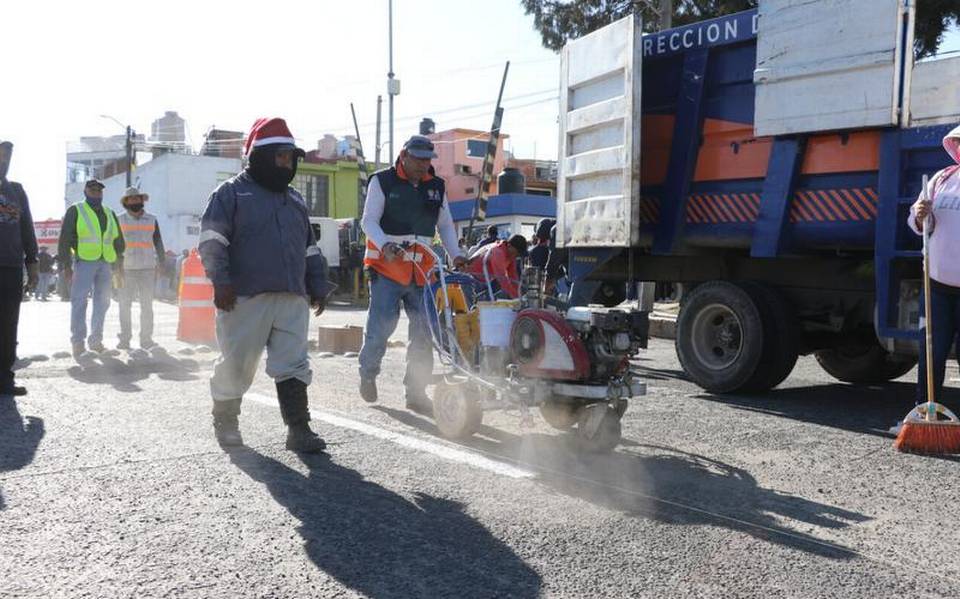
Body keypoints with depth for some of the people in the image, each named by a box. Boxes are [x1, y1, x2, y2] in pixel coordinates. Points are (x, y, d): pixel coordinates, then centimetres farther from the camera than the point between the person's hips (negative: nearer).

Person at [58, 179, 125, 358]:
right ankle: (78, 342, -4)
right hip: (84, 262, -5)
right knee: (79, 302, -7)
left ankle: (96, 340, 14)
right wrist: (66, 264, -9)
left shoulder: (109, 214, 19)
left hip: (106, 264, 5)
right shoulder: (75, 211, 5)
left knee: (102, 303, 6)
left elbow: (119, 241, 23)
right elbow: (65, 239, -1)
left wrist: (119, 265, 17)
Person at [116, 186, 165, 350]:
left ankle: (146, 338, 9)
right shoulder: (119, 220, 6)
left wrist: (160, 263, 5)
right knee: (125, 304, 1)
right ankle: (124, 339, 6)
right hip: (126, 268, -1)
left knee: (147, 305, 3)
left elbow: (158, 243, 13)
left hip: (147, 268, 1)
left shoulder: (152, 220, 11)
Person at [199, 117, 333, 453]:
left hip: (292, 299, 5)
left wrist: (318, 287, 19)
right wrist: (221, 280, -15)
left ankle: (298, 429, 2)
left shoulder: (293, 199, 21)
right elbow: (212, 239, -6)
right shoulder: (232, 192, 1)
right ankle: (225, 421, 22)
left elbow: (310, 248, 25)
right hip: (245, 298, -5)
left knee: (293, 365, 0)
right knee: (237, 364, 3)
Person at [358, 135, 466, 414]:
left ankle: (416, 393, 8)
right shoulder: (382, 181, 0)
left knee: (424, 333, 1)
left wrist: (456, 255, 4)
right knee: (380, 328, -6)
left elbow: (446, 225, 19)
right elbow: (369, 220, -6)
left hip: (422, 270, 4)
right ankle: (368, 374, 21)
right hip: (387, 268, -4)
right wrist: (385, 245, -24)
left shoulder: (436, 187, 13)